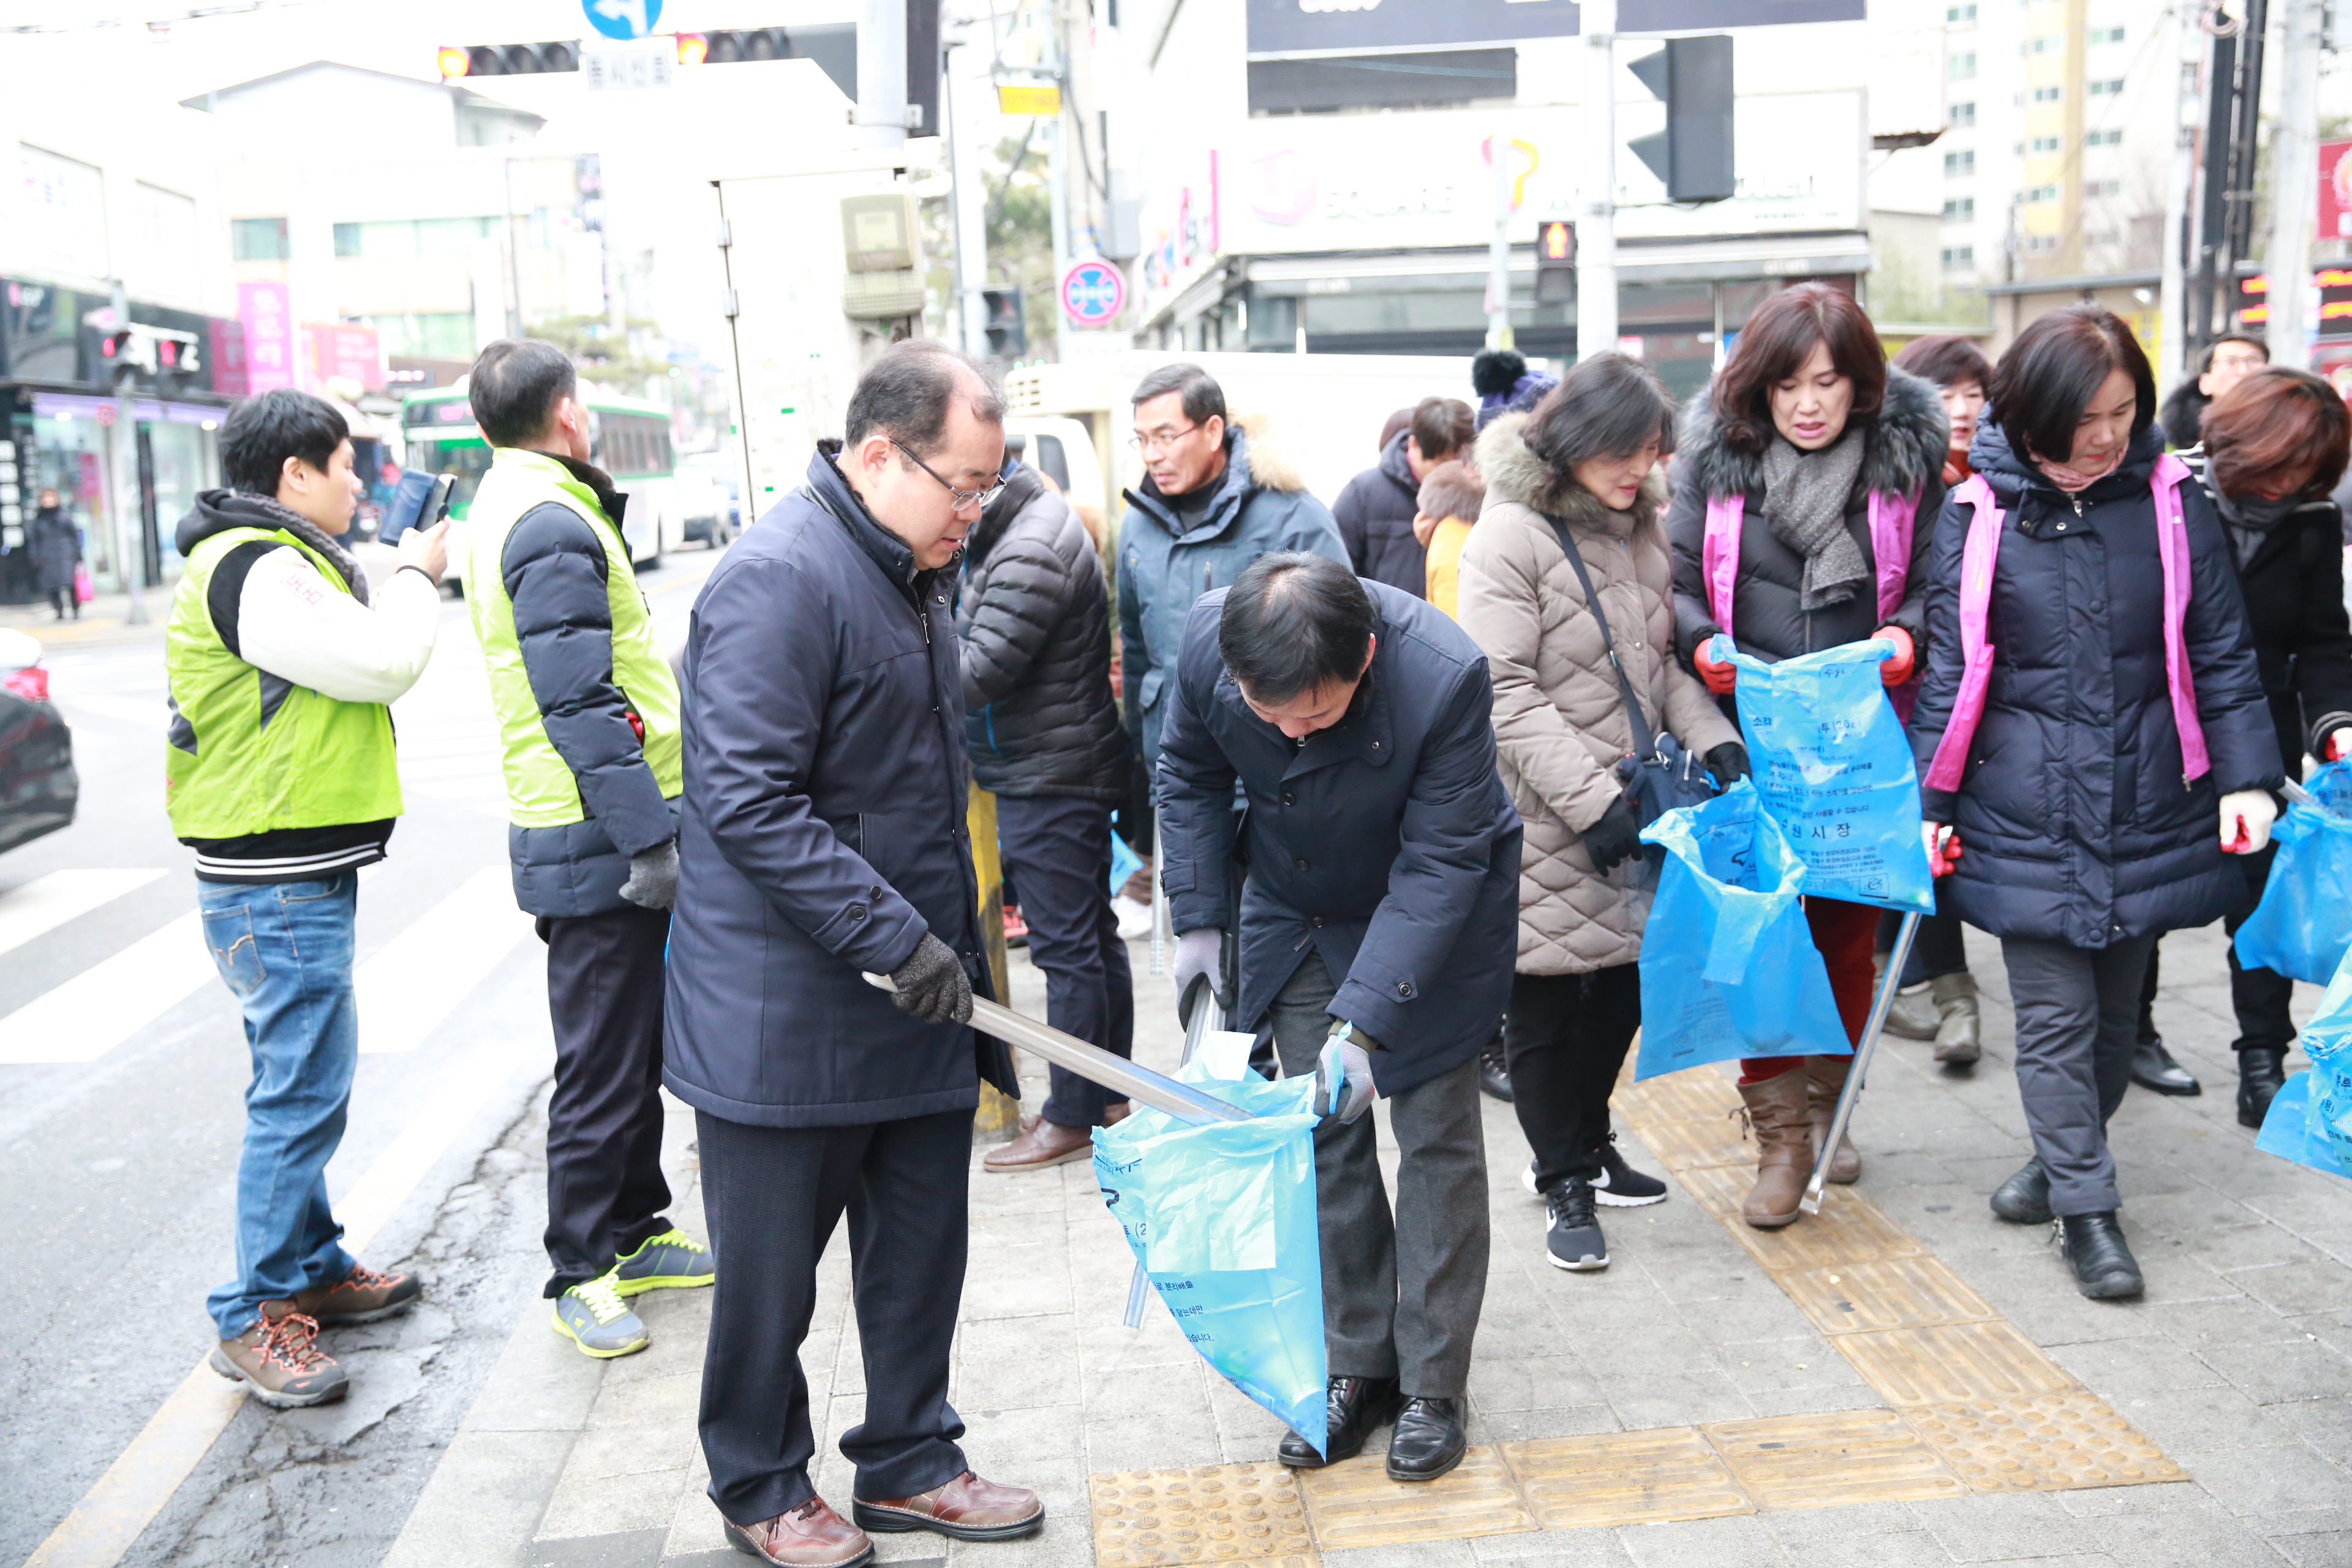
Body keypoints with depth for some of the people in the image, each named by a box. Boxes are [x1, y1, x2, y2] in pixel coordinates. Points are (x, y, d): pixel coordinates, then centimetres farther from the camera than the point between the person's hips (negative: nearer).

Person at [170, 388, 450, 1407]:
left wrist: (395, 580, 10)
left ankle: (314, 1269, 31)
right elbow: (384, 663, -21)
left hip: (297, 875, 11)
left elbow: (347, 656, 19)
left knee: (305, 1089, 19)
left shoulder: (274, 563, 18)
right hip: (277, 885, -11)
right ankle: (257, 1318, 4)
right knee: (302, 1095, -6)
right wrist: (416, 576, -5)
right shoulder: (256, 571, -18)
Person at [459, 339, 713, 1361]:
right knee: (604, 1064, 0)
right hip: (599, 845, -10)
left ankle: (631, 1231, 31)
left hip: (592, 839, 10)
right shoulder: (551, 528, -17)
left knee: (635, 1047, 19)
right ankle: (581, 1273, 13)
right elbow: (581, 707, -23)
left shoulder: (511, 509, 16)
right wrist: (650, 837, -23)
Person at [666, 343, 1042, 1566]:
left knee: (921, 1250, 17)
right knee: (772, 1273, 8)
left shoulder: (914, 573, 13)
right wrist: (896, 937, -25)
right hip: (787, 1020, -9)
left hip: (915, 1003, 9)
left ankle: (907, 1463, 34)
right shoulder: (780, 579, -20)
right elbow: (748, 802, -25)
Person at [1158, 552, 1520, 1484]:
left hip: (1436, 911, -3)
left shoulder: (1445, 676, -36)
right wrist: (1198, 916, -5)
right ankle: (1359, 1367, 18)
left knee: (1436, 1130, 0)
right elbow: (1190, 776, -2)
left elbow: (1439, 863, -29)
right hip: (1294, 910, 4)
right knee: (1326, 1133, 4)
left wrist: (1363, 1020, -34)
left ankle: (1432, 1387, 12)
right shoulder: (1208, 641, -24)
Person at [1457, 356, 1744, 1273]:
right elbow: (1505, 692, -19)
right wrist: (1591, 799, -23)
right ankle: (1564, 1184, 22)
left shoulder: (1641, 526, 9)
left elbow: (1663, 659, 16)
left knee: (1622, 984, 16)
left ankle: (1587, 1143, 37)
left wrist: (1711, 738, -1)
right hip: (1544, 820, -7)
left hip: (1631, 802, 7)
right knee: (1544, 1007, 6)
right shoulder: (1512, 536, -14)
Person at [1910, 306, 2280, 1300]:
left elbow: (2219, 651, 5)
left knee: (2116, 1008, 14)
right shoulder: (1980, 513, -3)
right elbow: (1950, 666, 1)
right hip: (2026, 815, -2)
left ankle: (2064, 1159, 36)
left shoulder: (2172, 500, 1)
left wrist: (2245, 777, -2)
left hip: (2147, 807, 2)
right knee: (2054, 1014, 0)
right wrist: (1931, 799, -1)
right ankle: (2086, 1207, 13)